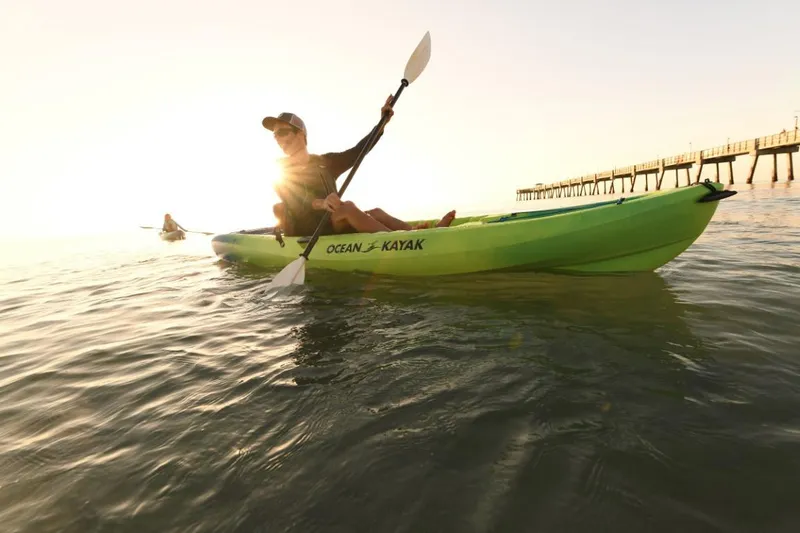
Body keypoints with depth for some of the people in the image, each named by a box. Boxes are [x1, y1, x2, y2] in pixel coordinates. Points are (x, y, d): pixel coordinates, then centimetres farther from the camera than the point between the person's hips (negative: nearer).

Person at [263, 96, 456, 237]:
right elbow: (298, 204, -19)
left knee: (375, 212, -13)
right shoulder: (279, 173, -1)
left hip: (332, 225, 6)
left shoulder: (325, 162, 14)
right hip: (306, 234, -5)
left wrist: (382, 123, -5)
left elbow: (358, 151, 4)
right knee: (348, 207, -28)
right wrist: (320, 203, -41)